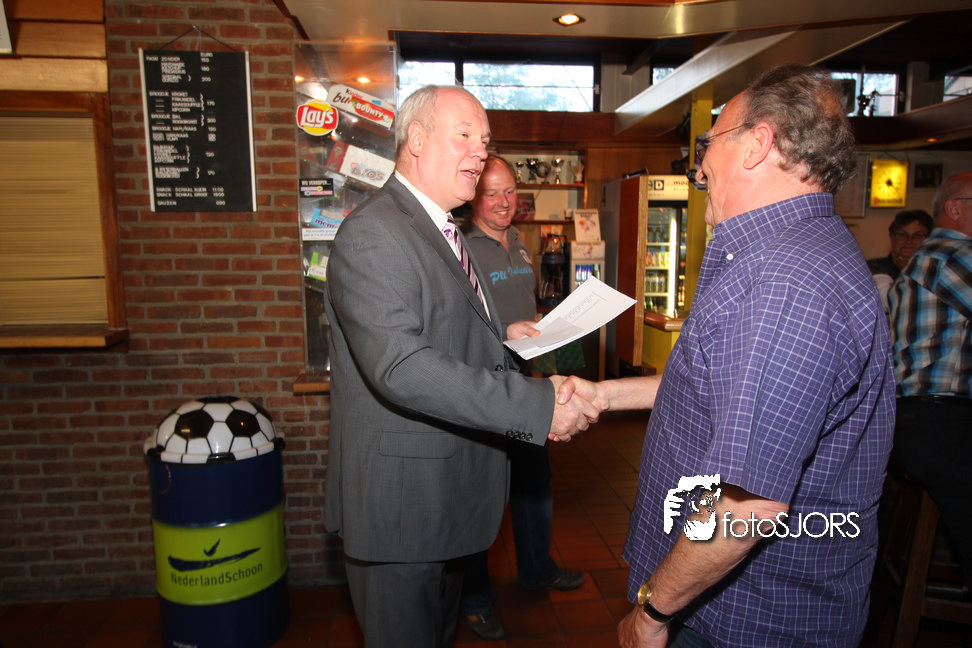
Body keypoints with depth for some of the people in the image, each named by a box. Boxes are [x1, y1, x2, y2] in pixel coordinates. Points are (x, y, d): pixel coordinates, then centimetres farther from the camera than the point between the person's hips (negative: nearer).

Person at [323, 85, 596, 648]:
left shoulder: (443, 230, 13)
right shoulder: (372, 234, -20)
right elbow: (400, 365, -32)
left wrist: (500, 335, 10)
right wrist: (537, 403, -33)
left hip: (447, 490, 10)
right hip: (399, 498, -9)